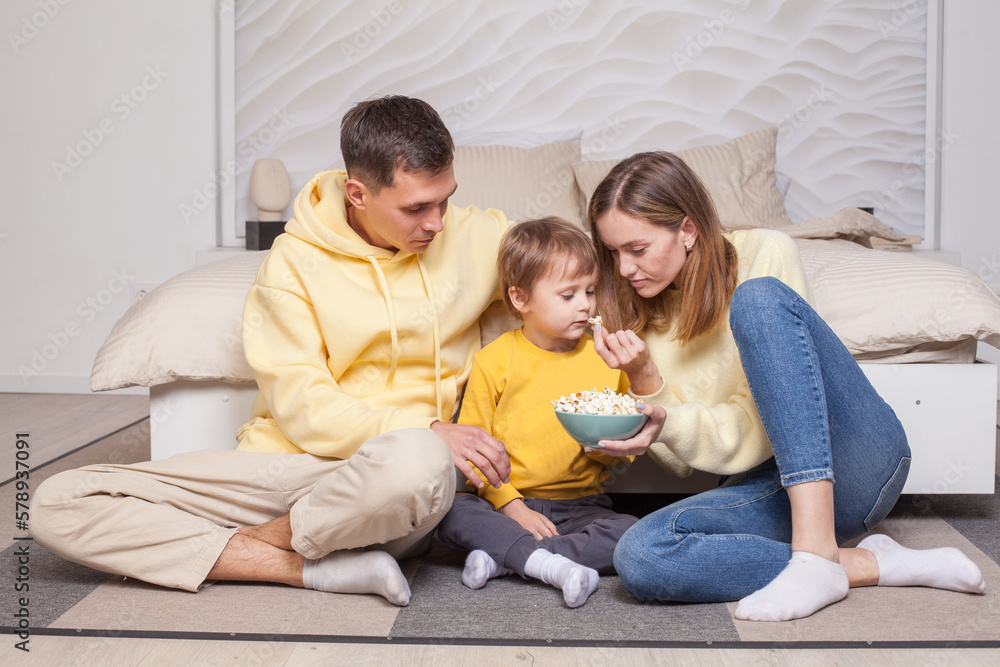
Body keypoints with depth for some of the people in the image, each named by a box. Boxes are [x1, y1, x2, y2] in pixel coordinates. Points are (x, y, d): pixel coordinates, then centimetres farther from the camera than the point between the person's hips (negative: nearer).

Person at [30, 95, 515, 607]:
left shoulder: (474, 237, 6)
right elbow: (303, 411, -9)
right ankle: (312, 568, -22)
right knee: (55, 504, -14)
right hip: (285, 463, 1)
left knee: (417, 463, -42)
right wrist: (424, 431, -20)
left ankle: (250, 541, -12)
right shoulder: (294, 262, -2)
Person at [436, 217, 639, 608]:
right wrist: (512, 507, -16)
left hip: (581, 506, 2)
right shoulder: (494, 361, -1)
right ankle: (551, 564, -37)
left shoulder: (605, 358, 6)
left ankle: (502, 556, -27)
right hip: (508, 504, -2)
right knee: (450, 515, -28)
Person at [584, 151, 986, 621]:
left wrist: (667, 419, -26)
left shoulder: (764, 255, -6)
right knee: (641, 555, -29)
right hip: (771, 484, 4)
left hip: (856, 458, -3)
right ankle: (868, 564, -19)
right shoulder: (639, 317, 7)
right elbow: (679, 461, 3)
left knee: (757, 299, -28)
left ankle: (816, 553, -35)